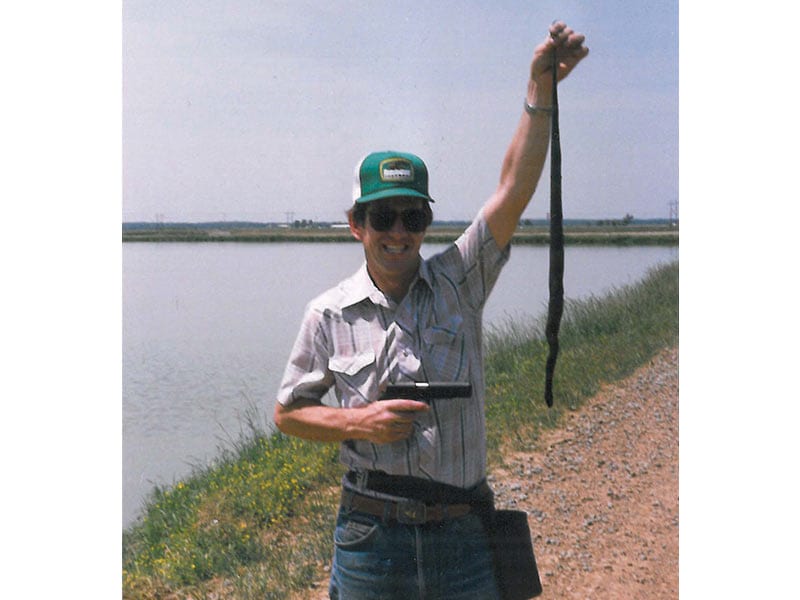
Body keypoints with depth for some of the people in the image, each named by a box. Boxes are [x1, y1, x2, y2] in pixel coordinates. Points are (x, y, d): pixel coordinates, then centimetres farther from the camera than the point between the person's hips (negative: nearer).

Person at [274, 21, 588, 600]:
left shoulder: (458, 281, -1)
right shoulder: (330, 314, -2)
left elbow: (514, 189, -13)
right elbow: (288, 413, 6)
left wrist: (541, 88, -23)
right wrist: (360, 423, -12)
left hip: (464, 535, 1)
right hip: (372, 536, 0)